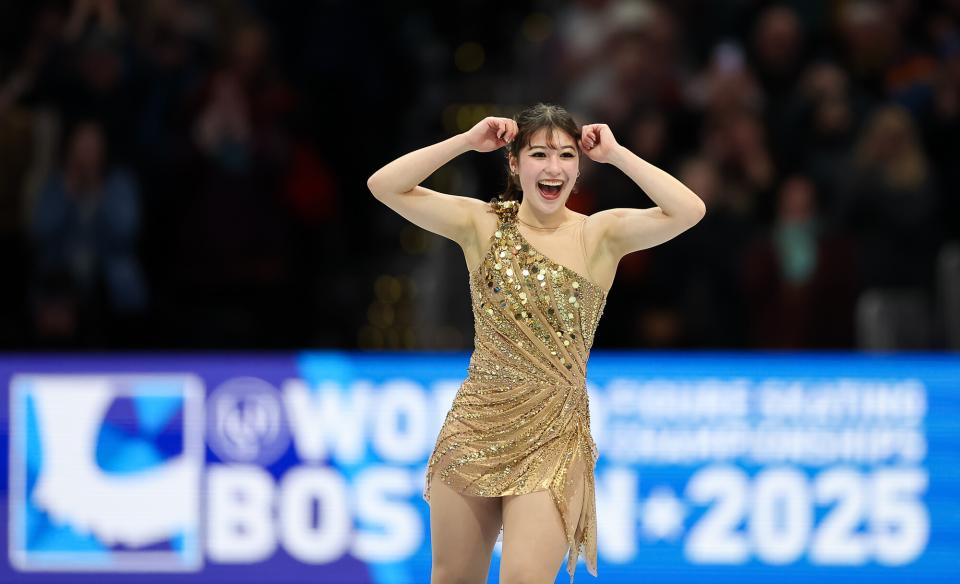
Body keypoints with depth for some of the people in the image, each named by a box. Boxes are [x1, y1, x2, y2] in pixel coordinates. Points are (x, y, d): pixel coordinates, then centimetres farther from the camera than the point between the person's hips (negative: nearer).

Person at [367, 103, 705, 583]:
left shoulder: (601, 235, -2)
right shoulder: (482, 225, 1)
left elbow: (689, 210, -16)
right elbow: (384, 185, -7)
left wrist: (614, 154, -10)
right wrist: (468, 141, -8)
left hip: (554, 436, -2)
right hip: (475, 428, 2)